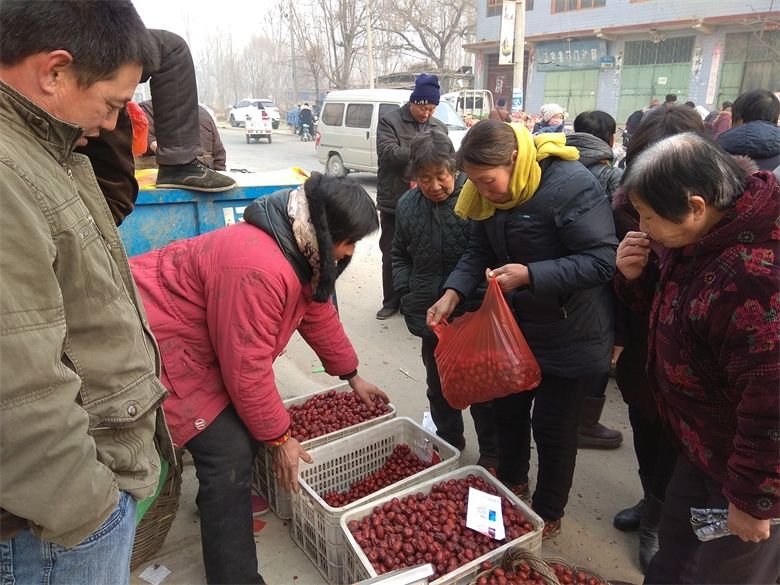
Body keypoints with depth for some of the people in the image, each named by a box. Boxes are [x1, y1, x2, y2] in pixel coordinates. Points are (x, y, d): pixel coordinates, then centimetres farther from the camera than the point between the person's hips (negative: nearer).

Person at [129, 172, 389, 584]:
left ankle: (217, 501, 47)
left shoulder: (302, 252, -1)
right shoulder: (259, 268, -34)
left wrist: (353, 378, 20)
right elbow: (247, 369, -28)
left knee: (239, 424, 21)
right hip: (155, 338, -10)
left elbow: (319, 316, 12)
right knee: (229, 452, -13)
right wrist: (280, 439, -15)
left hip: (195, 337, 11)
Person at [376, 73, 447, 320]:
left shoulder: (440, 128, 11)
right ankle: (391, 302, 22)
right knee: (391, 256, 8)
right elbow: (387, 152, -17)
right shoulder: (390, 121, -2)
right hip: (394, 202, -2)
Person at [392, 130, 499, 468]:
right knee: (438, 388, 21)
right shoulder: (408, 205, 1)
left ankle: (492, 453, 33)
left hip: (475, 317, -5)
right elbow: (400, 254, 14)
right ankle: (449, 441, 43)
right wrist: (406, 293, 3)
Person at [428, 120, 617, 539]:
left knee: (553, 424, 6)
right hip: (515, 323, 7)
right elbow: (479, 250, 1)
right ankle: (512, 481, 47)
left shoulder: (570, 185, -27)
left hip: (568, 332, -7)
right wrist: (453, 293, -15)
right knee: (506, 406, 20)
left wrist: (529, 275, -35)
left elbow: (601, 260, -27)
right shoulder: (489, 194, -5)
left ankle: (548, 515, 31)